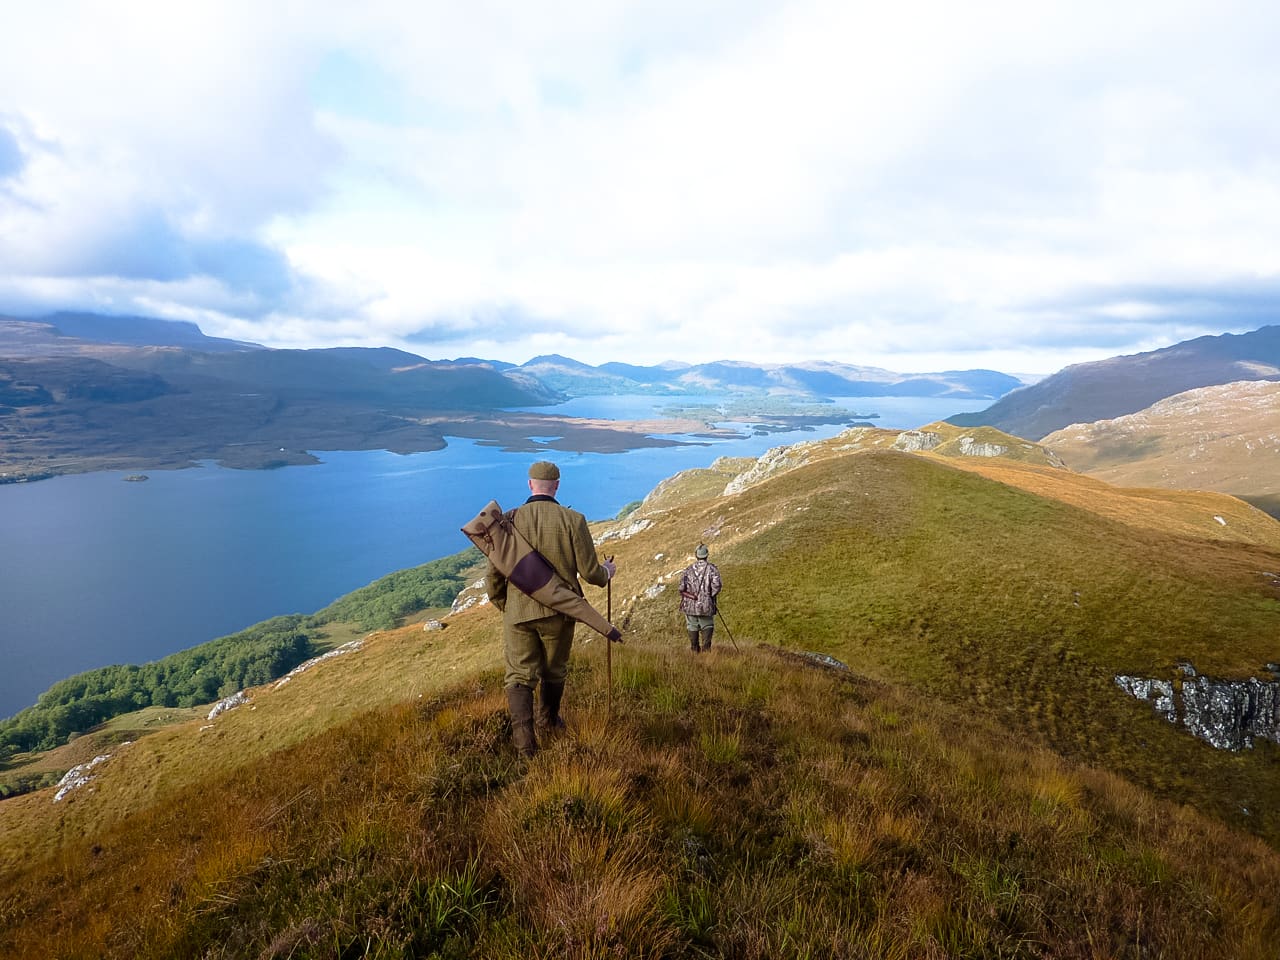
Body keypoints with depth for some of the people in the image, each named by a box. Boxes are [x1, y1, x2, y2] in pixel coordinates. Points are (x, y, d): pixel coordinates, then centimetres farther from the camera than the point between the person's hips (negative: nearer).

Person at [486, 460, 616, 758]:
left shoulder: (510, 519, -8)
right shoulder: (573, 520, -11)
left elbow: (494, 573, -3)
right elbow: (590, 572, -10)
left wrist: (501, 604, 16)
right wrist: (607, 572, 13)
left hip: (519, 611, 0)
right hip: (559, 612, 1)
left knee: (519, 675, 11)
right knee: (554, 671, 22)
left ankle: (523, 733, -5)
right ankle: (549, 720, 43)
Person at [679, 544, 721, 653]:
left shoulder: (688, 569, 1)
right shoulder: (712, 568, -4)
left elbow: (682, 587, -3)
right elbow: (716, 586, -14)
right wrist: (711, 595, 3)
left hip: (690, 604, 2)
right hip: (706, 605, -2)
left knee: (692, 627, 14)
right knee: (707, 626, 13)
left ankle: (695, 650, 22)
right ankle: (706, 648, -3)